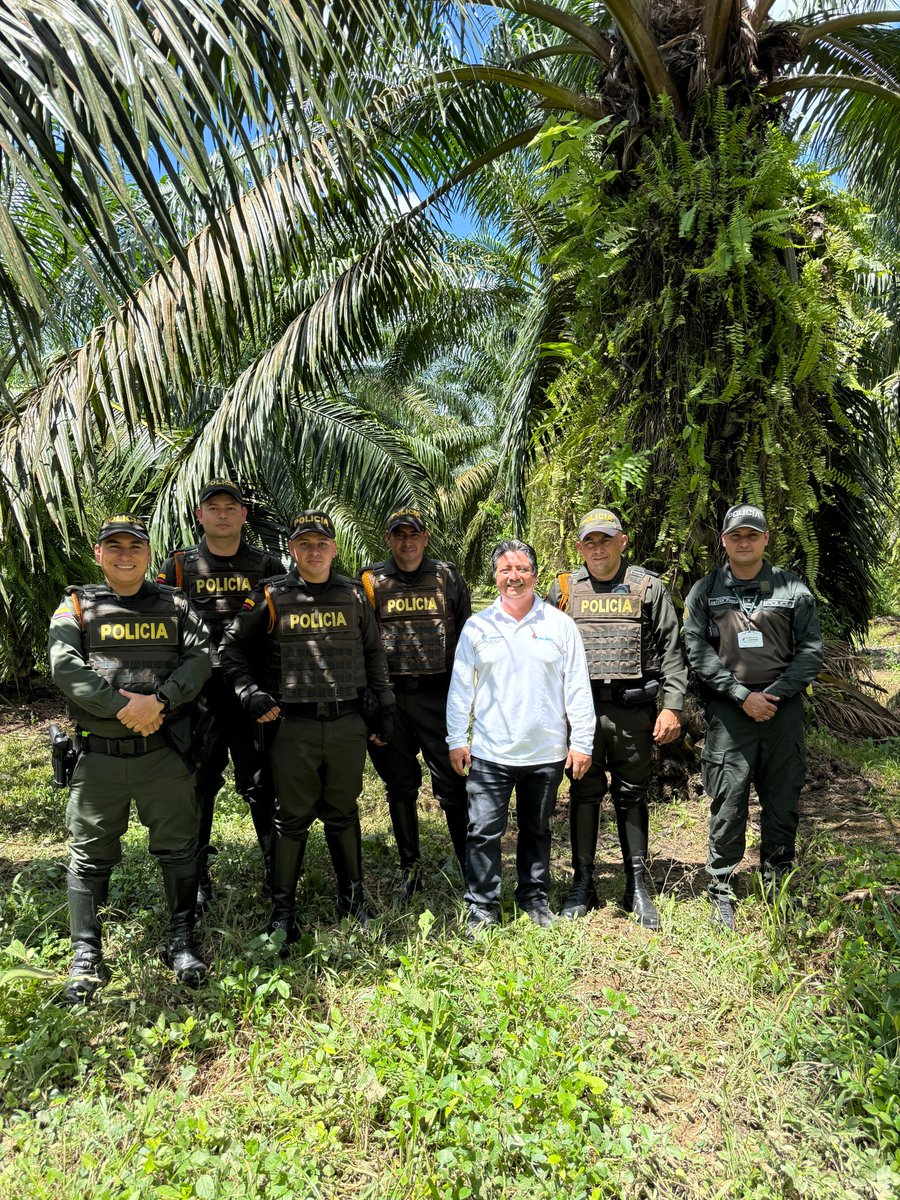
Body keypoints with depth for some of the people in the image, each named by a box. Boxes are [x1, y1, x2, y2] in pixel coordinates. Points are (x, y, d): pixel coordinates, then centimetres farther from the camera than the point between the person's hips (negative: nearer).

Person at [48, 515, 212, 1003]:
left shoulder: (174, 606, 8)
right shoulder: (76, 607, 4)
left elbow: (200, 658, -4)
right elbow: (65, 668, -10)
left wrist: (159, 700, -19)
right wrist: (122, 706, -20)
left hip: (165, 753, 1)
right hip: (98, 756, 0)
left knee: (178, 848, 8)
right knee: (90, 856, 9)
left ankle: (181, 939, 25)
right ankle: (86, 954, 24)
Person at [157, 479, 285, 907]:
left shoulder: (268, 567, 6)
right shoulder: (178, 567, 5)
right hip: (198, 691, 0)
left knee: (261, 783, 9)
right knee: (197, 785, 8)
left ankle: (275, 867, 25)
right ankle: (196, 876, 24)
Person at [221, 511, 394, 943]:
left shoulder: (354, 595, 7)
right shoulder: (271, 597, -1)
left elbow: (374, 653, 15)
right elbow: (232, 647, 6)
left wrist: (384, 708, 13)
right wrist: (250, 694, -5)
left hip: (348, 724, 2)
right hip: (293, 726, -2)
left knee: (343, 814, 14)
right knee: (291, 819, 7)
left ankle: (352, 900, 30)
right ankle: (282, 911, 23)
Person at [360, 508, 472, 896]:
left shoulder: (447, 577, 6)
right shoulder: (371, 581, 4)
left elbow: (466, 635, 11)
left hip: (438, 694, -1)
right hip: (389, 694, 1)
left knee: (451, 785, 1)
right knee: (400, 786, 13)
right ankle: (409, 865, 30)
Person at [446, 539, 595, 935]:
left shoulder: (559, 624, 1)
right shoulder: (477, 626, 2)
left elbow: (578, 687, 2)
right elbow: (460, 687, 5)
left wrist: (581, 741, -1)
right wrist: (456, 739, 1)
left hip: (546, 753, 1)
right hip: (490, 753, 0)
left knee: (537, 831, 16)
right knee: (483, 832, -1)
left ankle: (535, 898, 34)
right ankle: (482, 909, 16)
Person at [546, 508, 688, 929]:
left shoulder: (647, 587, 4)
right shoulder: (564, 589, 8)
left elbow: (671, 651, 2)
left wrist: (672, 706, -6)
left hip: (633, 709, -1)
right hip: (580, 708, 2)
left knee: (632, 797, 9)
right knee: (584, 795, 10)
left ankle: (638, 887, 23)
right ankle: (582, 884, 23)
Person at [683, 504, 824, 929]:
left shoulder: (792, 589, 7)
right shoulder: (705, 591, 4)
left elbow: (811, 650, 4)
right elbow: (697, 651, -3)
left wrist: (775, 694, -8)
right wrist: (743, 695, -10)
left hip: (783, 710, 2)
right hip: (728, 712, -1)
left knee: (783, 803, 9)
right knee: (727, 806, 1)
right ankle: (721, 894, 14)